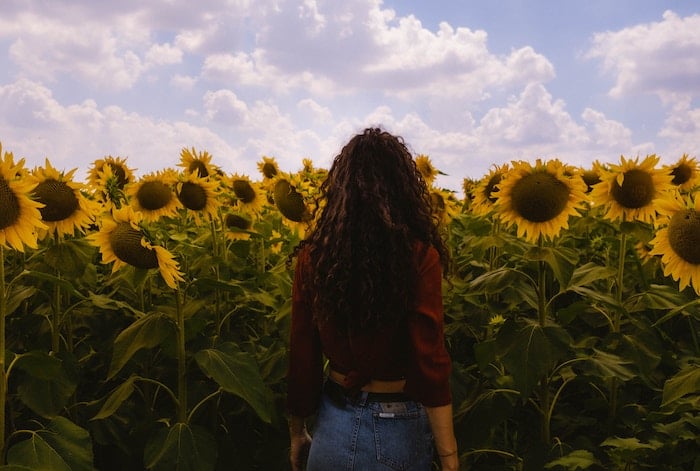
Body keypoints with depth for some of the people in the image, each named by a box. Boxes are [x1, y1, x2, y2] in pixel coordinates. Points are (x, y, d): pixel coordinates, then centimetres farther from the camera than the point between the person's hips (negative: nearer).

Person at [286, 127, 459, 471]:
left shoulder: (313, 256, -7)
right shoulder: (419, 257, -16)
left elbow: (301, 354, -1)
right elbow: (431, 362, -17)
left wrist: (297, 432, 12)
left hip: (335, 421, 2)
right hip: (399, 427, -2)